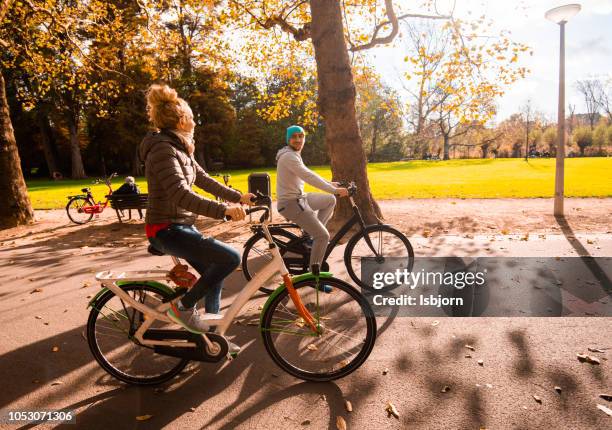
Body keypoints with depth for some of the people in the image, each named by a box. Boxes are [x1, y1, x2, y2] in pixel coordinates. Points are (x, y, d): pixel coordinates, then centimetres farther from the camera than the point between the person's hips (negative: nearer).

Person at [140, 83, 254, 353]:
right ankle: (183, 307, -3)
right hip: (166, 230, -10)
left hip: (182, 226, 10)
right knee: (230, 258, -21)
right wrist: (224, 210, -39)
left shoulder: (178, 149, 12)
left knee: (215, 273, 13)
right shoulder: (163, 149, -20)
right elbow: (180, 195, -32)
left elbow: (205, 180, 15)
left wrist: (238, 197, 9)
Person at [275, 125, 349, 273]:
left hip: (299, 198, 10)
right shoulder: (289, 156, -20)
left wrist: (329, 183, 20)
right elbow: (309, 177, -28)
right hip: (291, 203, -10)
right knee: (323, 235, -12)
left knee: (330, 200, 19)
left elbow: (309, 174, 23)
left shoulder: (295, 154, 12)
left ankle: (311, 233, 19)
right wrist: (335, 190, -28)